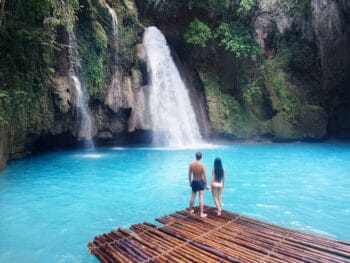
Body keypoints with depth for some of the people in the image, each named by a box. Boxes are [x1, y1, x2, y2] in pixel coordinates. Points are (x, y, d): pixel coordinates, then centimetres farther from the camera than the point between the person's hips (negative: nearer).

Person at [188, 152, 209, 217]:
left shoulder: (191, 164, -8)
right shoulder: (202, 165, -18)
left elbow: (189, 175, 1)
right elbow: (205, 176, -15)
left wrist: (190, 183, 15)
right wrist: (206, 185, -4)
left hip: (194, 182, 3)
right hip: (200, 182, -3)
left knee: (192, 196, 18)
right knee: (201, 197, 3)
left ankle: (190, 210, 33)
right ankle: (201, 213, 9)